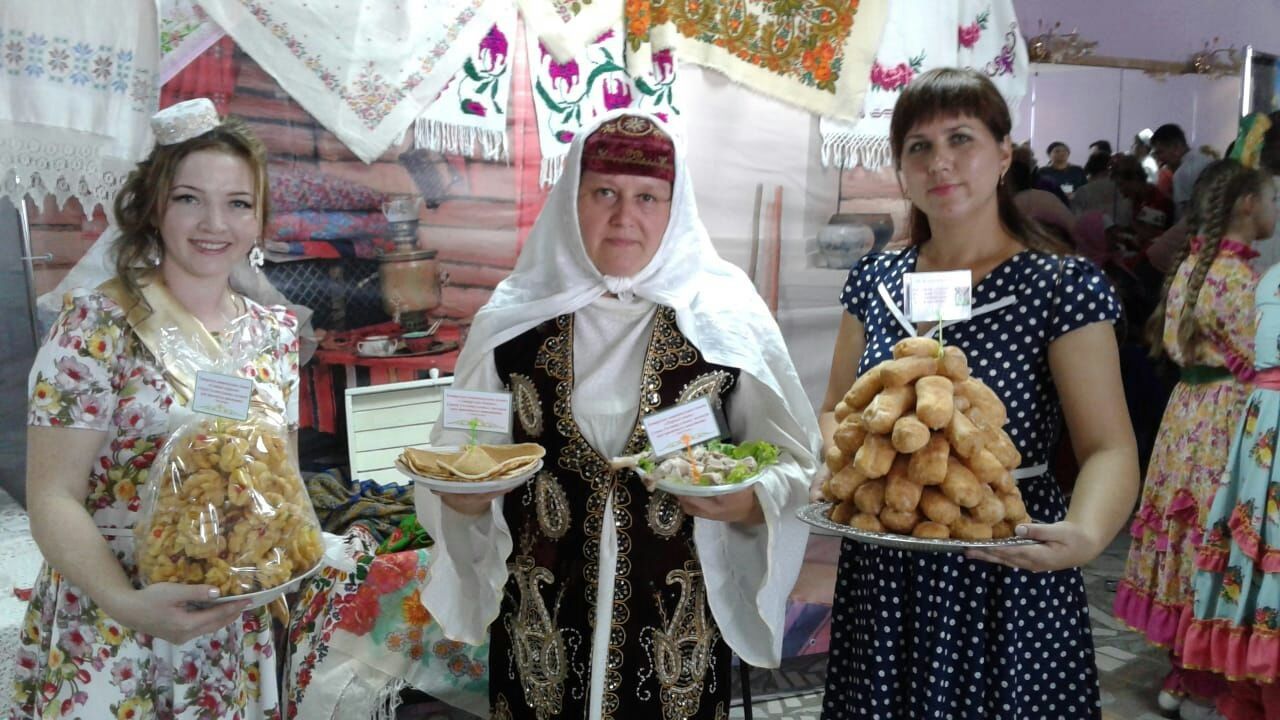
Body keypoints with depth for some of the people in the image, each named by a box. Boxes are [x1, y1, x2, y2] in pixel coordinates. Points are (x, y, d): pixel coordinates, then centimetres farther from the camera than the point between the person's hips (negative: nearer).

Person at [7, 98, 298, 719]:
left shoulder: (275, 332, 3)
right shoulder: (97, 323, -12)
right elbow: (53, 498, -14)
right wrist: (128, 604, -28)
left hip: (236, 632, 5)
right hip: (110, 645, -4)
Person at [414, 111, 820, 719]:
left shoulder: (726, 319, -5)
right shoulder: (513, 321, -2)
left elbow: (793, 466, -1)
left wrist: (748, 502, -20)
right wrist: (463, 496, -15)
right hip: (542, 630, 1)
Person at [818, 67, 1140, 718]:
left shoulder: (1063, 288, -9)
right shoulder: (874, 282, 4)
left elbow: (1110, 450, -13)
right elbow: (835, 413, 12)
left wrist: (1086, 534, -32)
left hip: (1007, 581, -4)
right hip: (880, 575, 4)